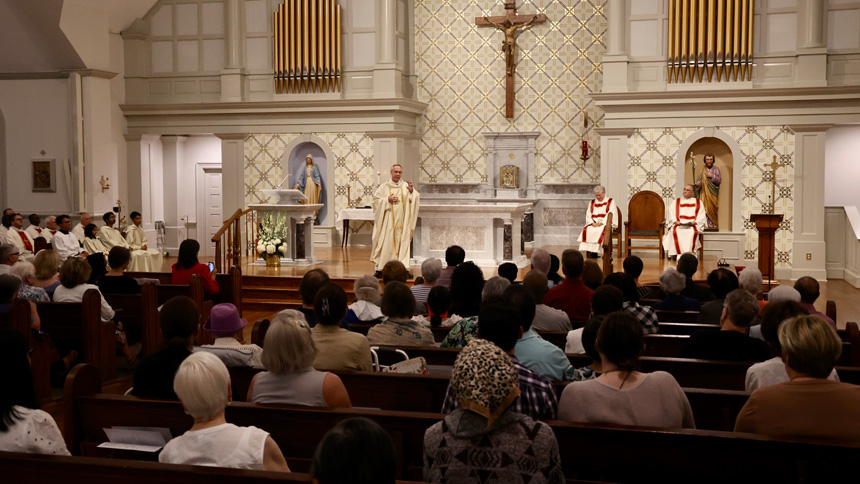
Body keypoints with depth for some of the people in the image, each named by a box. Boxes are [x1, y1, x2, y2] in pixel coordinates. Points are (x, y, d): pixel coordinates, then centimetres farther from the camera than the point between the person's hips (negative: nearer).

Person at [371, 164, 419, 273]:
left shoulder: (406, 186, 8)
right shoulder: (384, 187, 4)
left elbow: (417, 199, 2)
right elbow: (376, 200, 2)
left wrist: (412, 192, -16)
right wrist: (387, 200, -11)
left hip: (402, 221, 2)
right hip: (387, 222, -2)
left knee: (402, 243, 0)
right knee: (386, 244, -2)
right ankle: (380, 268, 4)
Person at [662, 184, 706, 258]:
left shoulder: (698, 202, 18)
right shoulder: (675, 202, 21)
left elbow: (701, 216, 7)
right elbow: (671, 214, 9)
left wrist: (694, 222, -11)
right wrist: (675, 221, -11)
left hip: (692, 225, -1)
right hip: (678, 225, 1)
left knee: (692, 232, -35)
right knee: (675, 231, -34)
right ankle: (674, 254, -38)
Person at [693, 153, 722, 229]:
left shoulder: (716, 169, 8)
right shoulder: (702, 170, 9)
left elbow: (719, 180, -1)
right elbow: (700, 180, -1)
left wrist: (711, 176, -13)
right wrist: (696, 184, -21)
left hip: (713, 194, 0)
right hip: (704, 193, 0)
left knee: (712, 209, -5)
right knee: (704, 208, -10)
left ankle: (713, 225, -3)